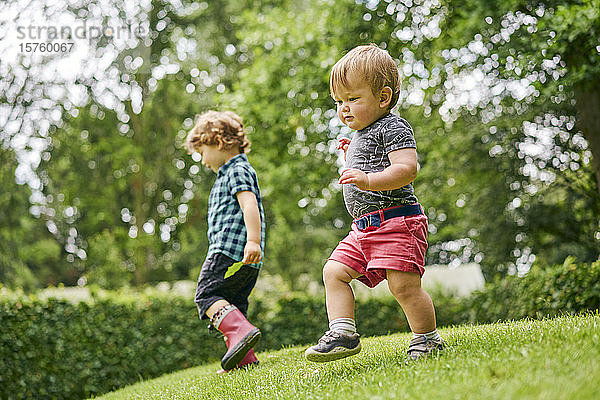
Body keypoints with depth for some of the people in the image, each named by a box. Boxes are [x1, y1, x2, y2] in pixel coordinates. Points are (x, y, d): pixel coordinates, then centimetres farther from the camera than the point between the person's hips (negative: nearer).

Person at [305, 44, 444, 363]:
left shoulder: (392, 127, -7)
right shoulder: (361, 135, 23)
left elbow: (407, 169, -22)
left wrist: (367, 179, -34)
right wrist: (351, 159, 25)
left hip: (396, 220, -9)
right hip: (364, 228, 10)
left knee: (403, 284, -12)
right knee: (334, 271, -1)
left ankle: (428, 339, 4)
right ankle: (343, 333, -2)